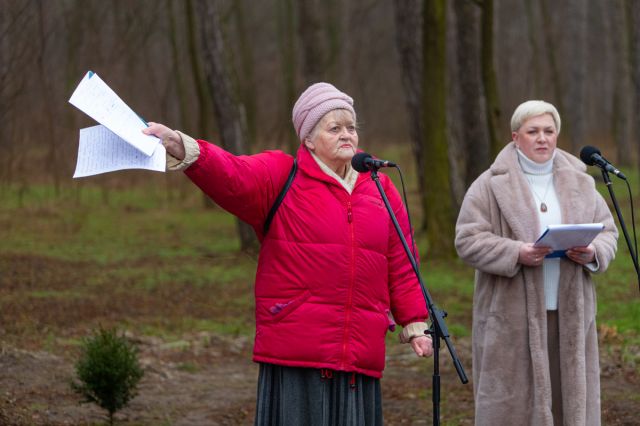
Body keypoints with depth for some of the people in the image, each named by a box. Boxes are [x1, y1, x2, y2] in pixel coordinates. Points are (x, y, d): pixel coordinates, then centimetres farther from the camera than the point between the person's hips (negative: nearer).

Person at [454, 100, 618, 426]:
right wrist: (515, 253, -21)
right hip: (513, 317, -4)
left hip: (568, 315, 4)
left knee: (570, 398, 4)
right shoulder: (491, 185, -1)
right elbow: (467, 240, -6)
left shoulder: (580, 183, 12)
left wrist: (593, 253, -8)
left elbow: (607, 231, 15)